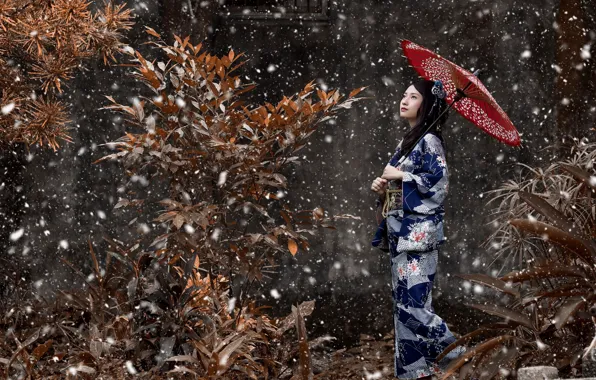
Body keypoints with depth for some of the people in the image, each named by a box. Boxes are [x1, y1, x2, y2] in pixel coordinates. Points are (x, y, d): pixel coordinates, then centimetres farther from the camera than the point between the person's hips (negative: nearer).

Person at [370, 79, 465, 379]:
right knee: (402, 303, 6)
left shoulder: (429, 140, -8)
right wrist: (382, 186, 3)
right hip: (399, 232, 9)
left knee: (411, 303, -14)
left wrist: (399, 175, -12)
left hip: (418, 233, -9)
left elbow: (438, 183, -18)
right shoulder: (406, 141, 17)